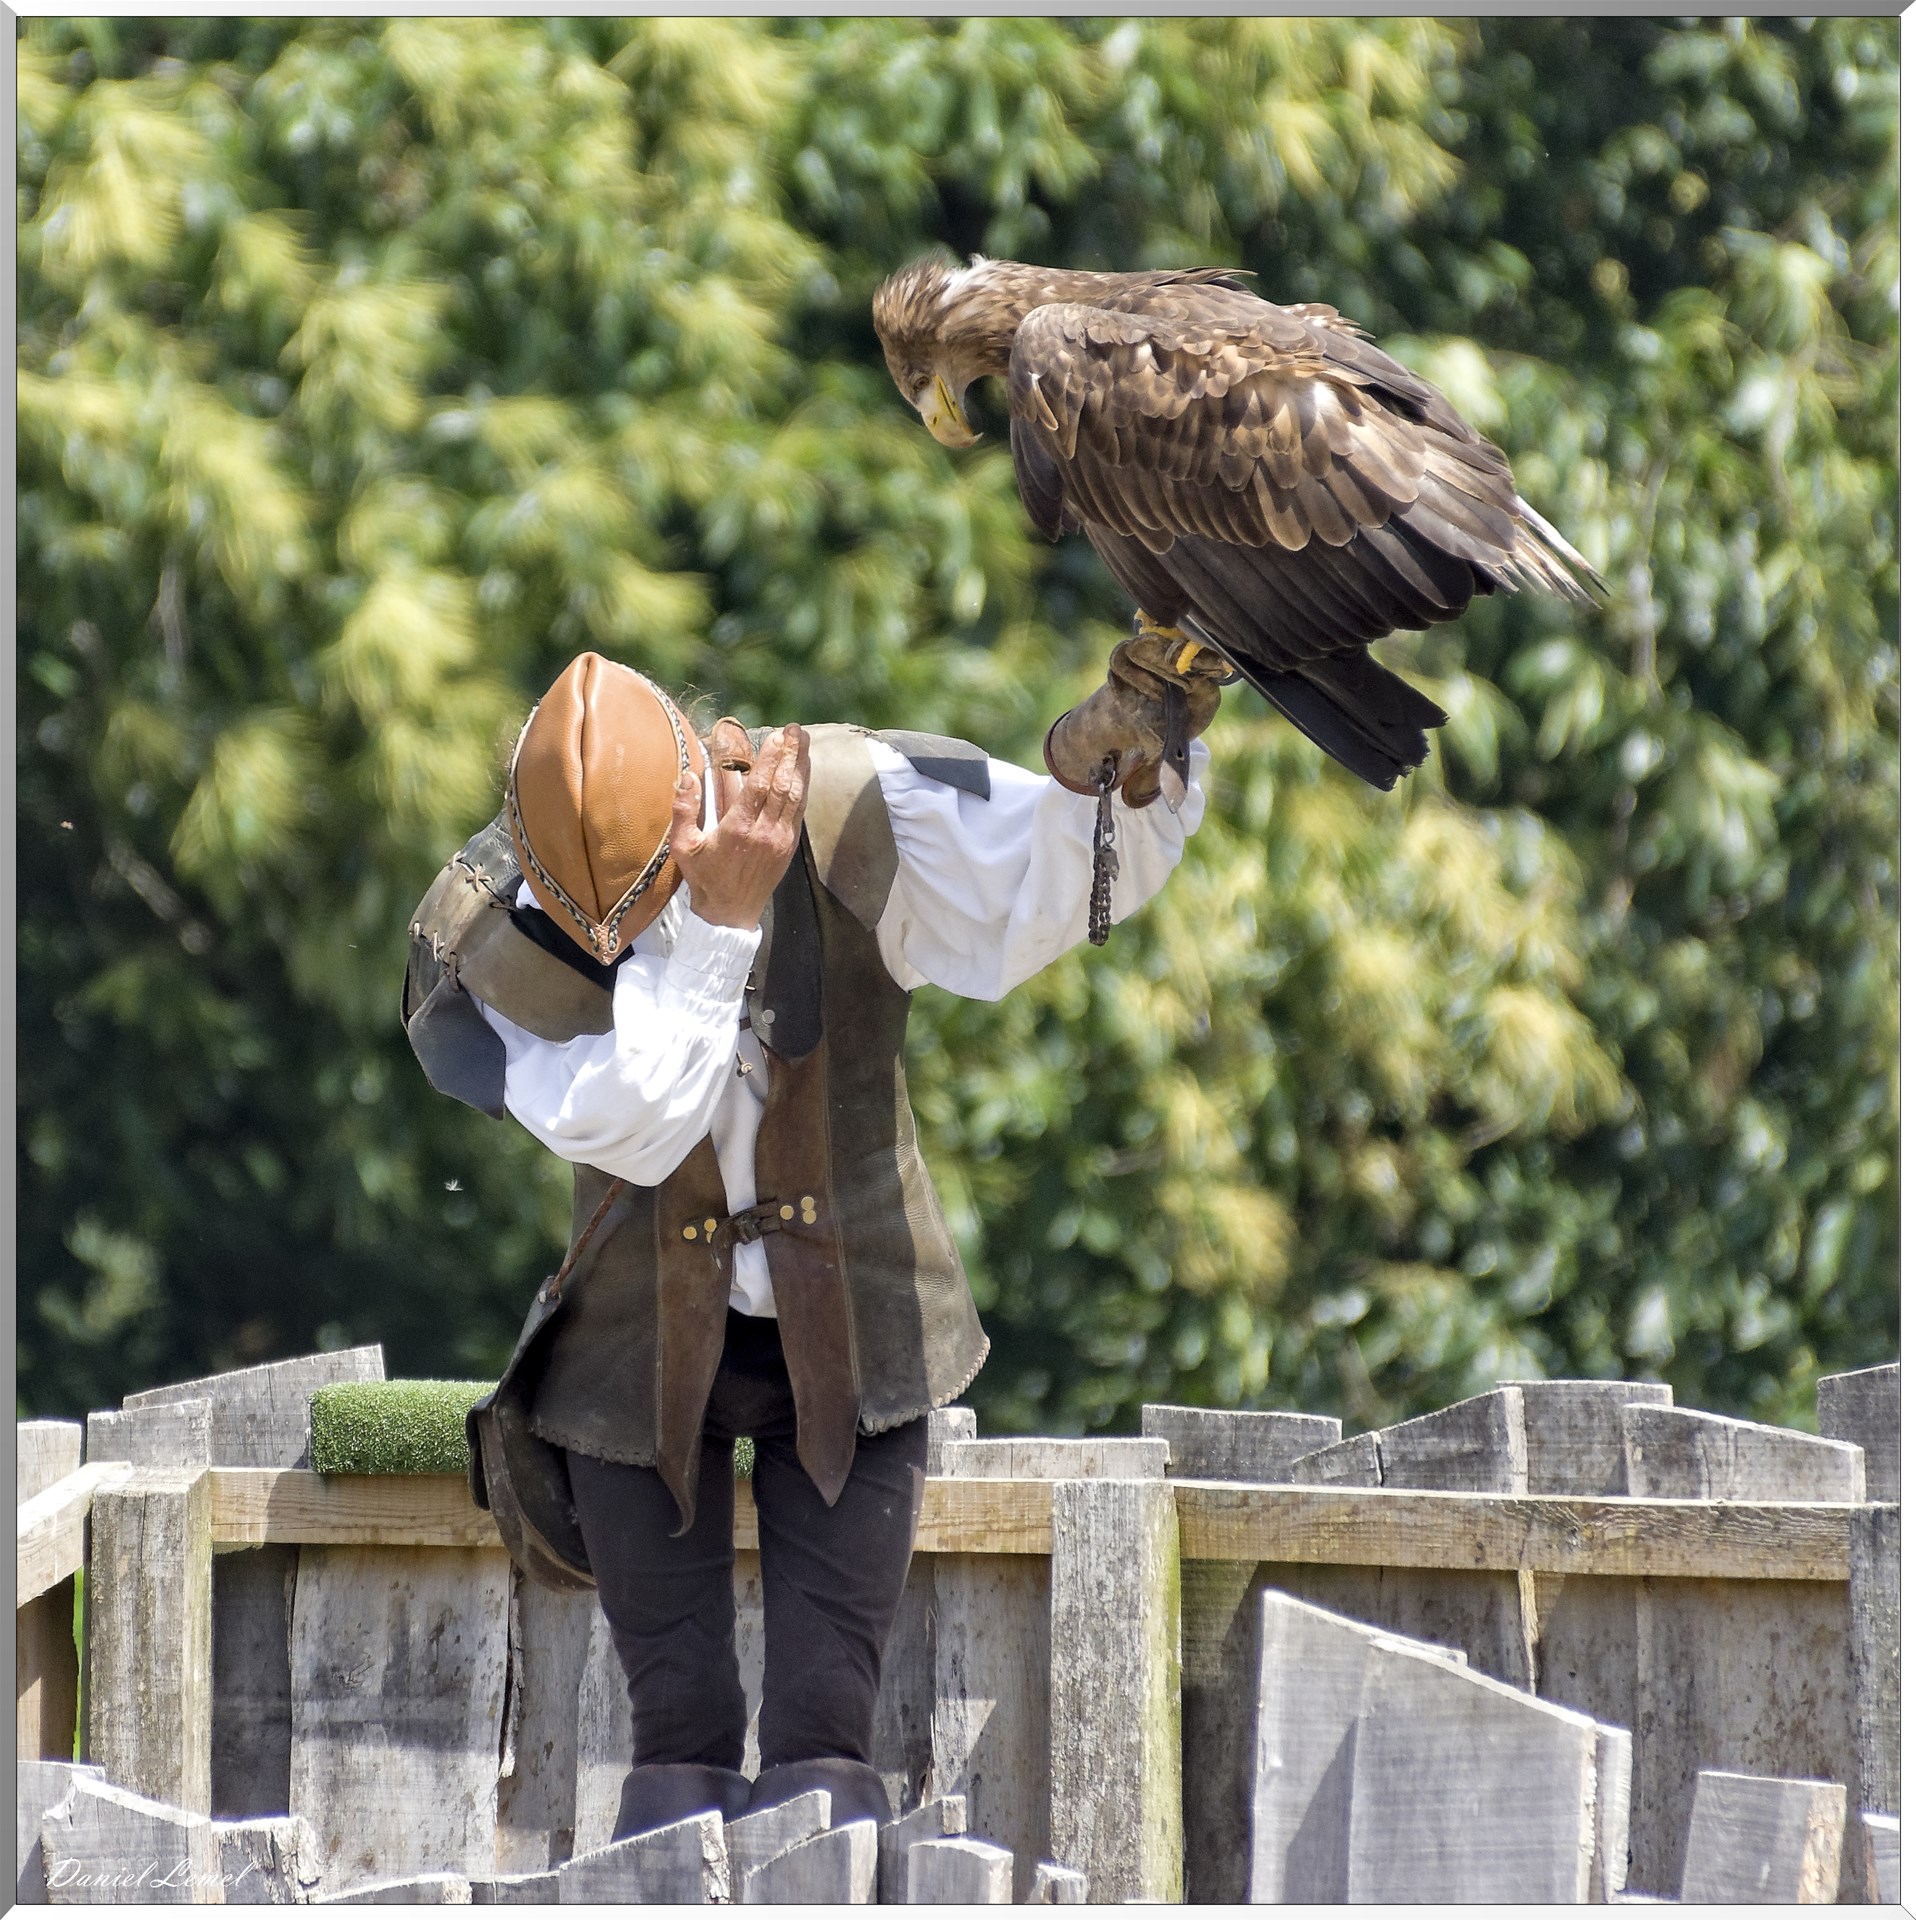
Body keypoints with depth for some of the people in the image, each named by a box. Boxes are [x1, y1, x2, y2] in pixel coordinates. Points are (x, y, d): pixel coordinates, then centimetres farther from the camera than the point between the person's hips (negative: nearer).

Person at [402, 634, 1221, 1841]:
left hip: (845, 1329, 0)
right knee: (677, 1730, 2)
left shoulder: (841, 817, -18)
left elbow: (1056, 880, -20)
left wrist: (1117, 776, -41)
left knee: (827, 1730, -5)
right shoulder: (484, 937, -19)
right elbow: (626, 1122, -31)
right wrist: (713, 927, -39)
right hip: (646, 1342, 0)